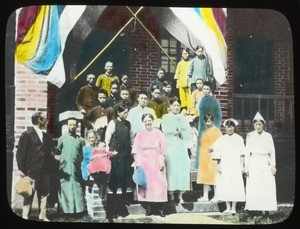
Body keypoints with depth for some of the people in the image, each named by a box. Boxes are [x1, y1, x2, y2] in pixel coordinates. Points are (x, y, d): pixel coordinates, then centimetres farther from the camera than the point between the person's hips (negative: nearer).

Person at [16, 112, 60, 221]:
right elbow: (20, 152, -7)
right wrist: (21, 169, -11)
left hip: (44, 171, 6)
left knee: (44, 194, 10)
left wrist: (55, 156, -9)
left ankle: (42, 216, 19)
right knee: (29, 194, -3)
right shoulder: (27, 134, -5)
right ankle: (25, 217, 3)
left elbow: (50, 151, 12)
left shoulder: (46, 136, 14)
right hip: (31, 171, -6)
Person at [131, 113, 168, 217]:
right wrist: (137, 162, -4)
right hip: (143, 162, 1)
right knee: (145, 183, -2)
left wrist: (162, 161, -6)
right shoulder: (140, 134, 9)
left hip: (156, 162, -1)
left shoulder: (158, 133, 5)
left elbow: (163, 149, 2)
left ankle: (160, 208, -1)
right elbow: (135, 150, 6)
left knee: (158, 183, -5)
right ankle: (149, 207, 4)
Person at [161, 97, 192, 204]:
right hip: (170, 148, -3)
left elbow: (189, 132, 10)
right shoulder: (166, 117, 9)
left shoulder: (183, 118, 20)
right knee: (171, 170, -11)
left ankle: (180, 196, -1)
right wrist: (180, 130, -2)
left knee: (183, 170, -5)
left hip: (182, 148, 3)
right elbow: (166, 130, -7)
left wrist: (179, 132, -6)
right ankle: (171, 194, -7)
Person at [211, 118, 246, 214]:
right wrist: (219, 165, 2)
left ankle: (233, 208, -1)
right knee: (225, 185, 0)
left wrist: (242, 166, -1)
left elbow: (242, 154, 4)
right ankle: (228, 207, 8)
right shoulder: (221, 139, 9)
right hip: (224, 166, 2)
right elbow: (217, 154, 9)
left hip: (235, 166, -2)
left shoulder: (239, 139, 5)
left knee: (235, 185, -6)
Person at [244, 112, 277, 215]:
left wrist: (273, 165, 1)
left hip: (265, 163, 0)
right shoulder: (250, 136, 7)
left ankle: (265, 208, -4)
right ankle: (253, 207, -7)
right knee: (253, 187, -7)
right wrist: (246, 166, 0)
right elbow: (247, 151, 7)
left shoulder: (268, 136, 7)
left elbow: (272, 151, 8)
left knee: (267, 186, -6)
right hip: (253, 163, 0)